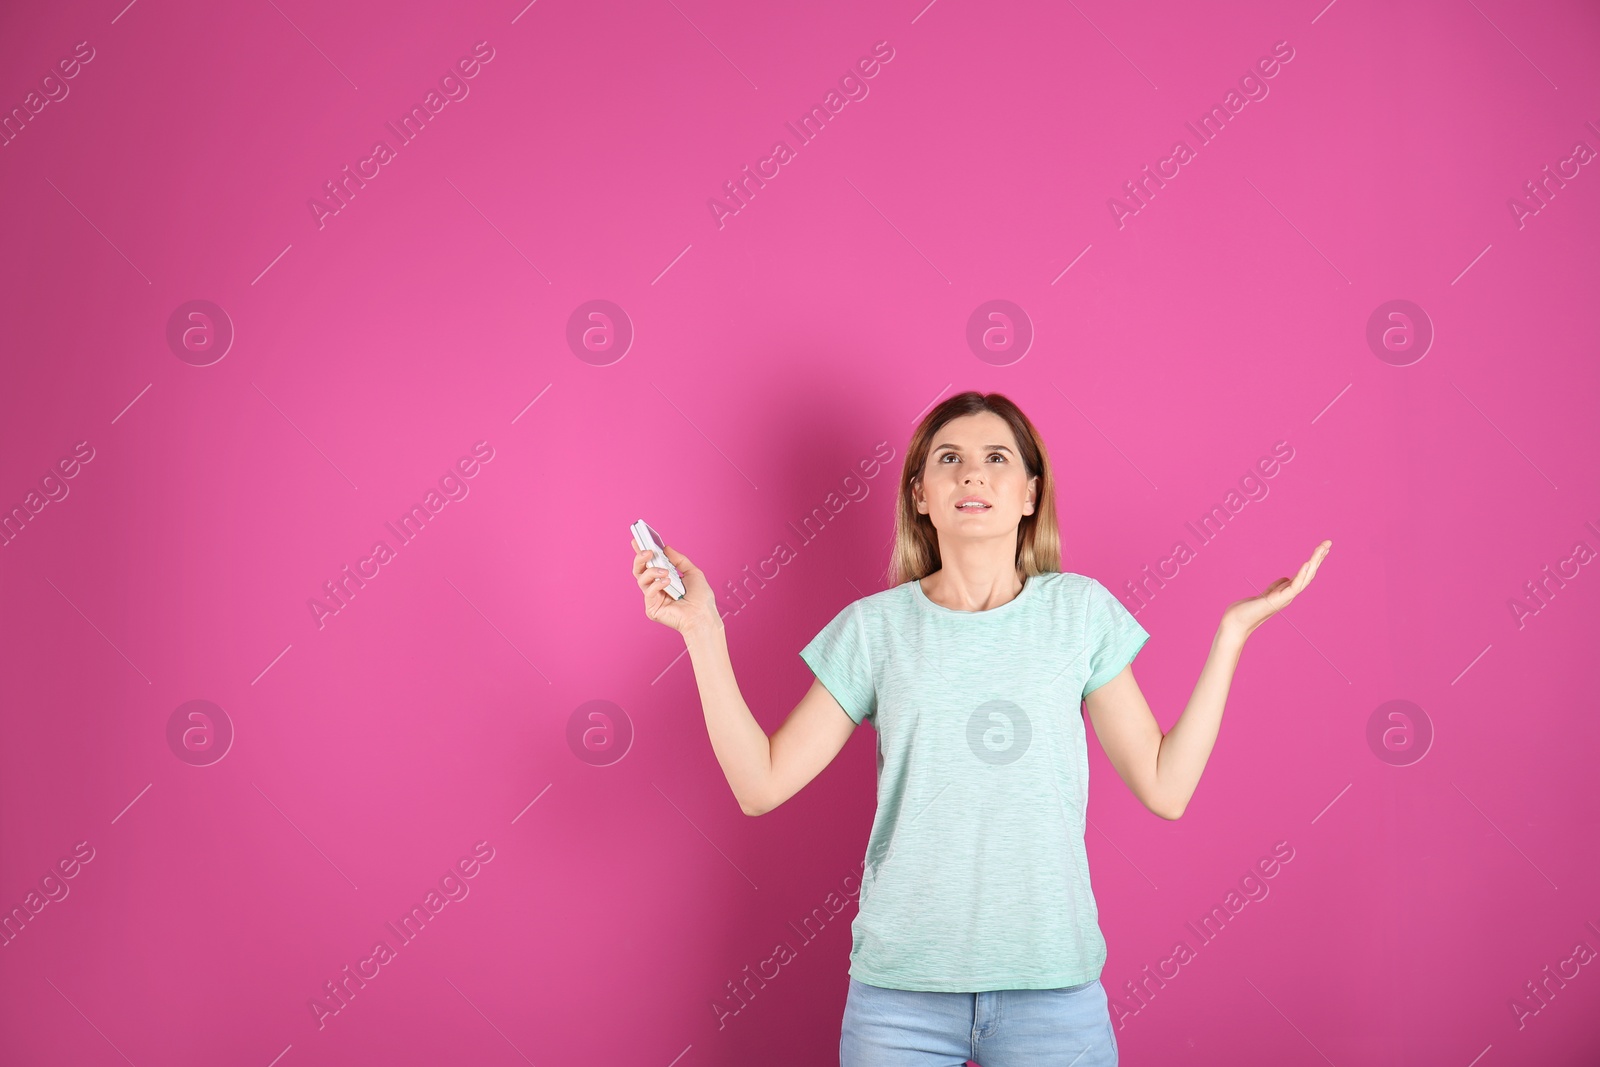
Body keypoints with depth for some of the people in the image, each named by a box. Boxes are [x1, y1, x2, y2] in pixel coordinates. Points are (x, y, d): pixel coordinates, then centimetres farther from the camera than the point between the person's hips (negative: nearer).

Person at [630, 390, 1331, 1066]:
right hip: (901, 988, 0)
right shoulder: (875, 626, 1)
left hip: (1054, 984, 0)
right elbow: (761, 784, -1)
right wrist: (703, 630, -6)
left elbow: (1166, 787, 1)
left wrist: (1233, 631, 0)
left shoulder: (1079, 610, 2)